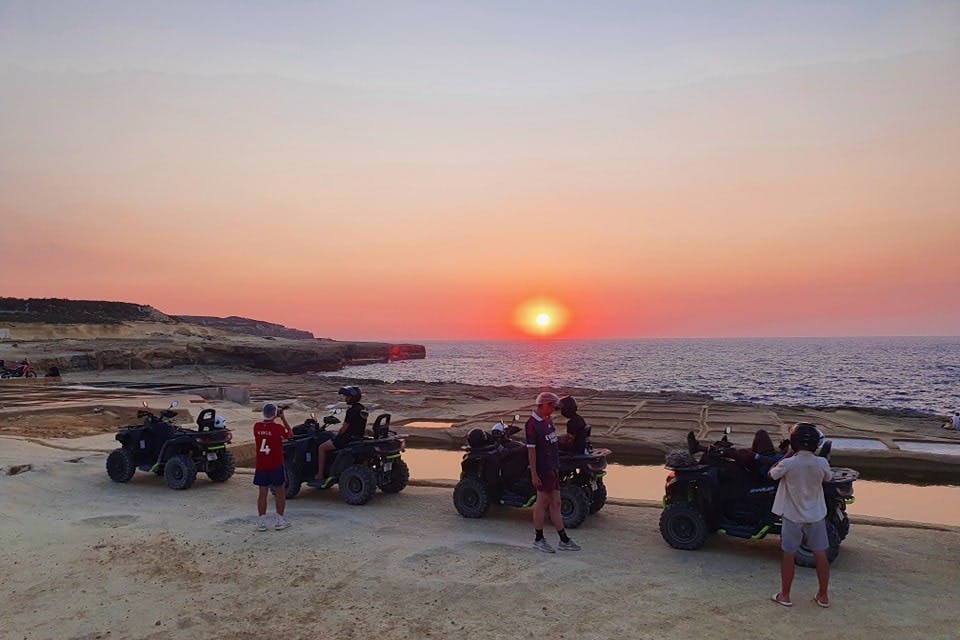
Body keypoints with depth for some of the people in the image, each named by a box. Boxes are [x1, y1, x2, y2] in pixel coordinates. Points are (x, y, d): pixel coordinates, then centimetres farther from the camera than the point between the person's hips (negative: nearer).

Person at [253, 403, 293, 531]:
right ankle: (280, 521, 13)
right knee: (280, 494, 9)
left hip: (261, 466, 4)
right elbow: (290, 435, 2)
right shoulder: (278, 428, -16)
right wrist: (283, 418, 3)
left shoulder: (257, 427, -4)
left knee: (262, 494, 10)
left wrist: (273, 419, 16)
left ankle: (262, 522, 14)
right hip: (276, 466, -4)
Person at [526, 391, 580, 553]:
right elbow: (531, 450, -19)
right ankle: (538, 540, 17)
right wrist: (533, 474, -20)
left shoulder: (547, 420, 10)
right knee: (542, 503, 3)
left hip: (553, 468, 9)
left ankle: (564, 541, 18)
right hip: (542, 470, -9)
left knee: (555, 504, 12)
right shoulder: (532, 424, -17)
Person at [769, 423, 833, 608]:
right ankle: (823, 596, 25)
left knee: (789, 555, 9)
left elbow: (772, 474, -2)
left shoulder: (788, 464, -21)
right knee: (820, 555, 14)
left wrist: (787, 456, 4)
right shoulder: (822, 463, -13)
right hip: (816, 516, 3)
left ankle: (784, 595, 19)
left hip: (793, 517, -2)